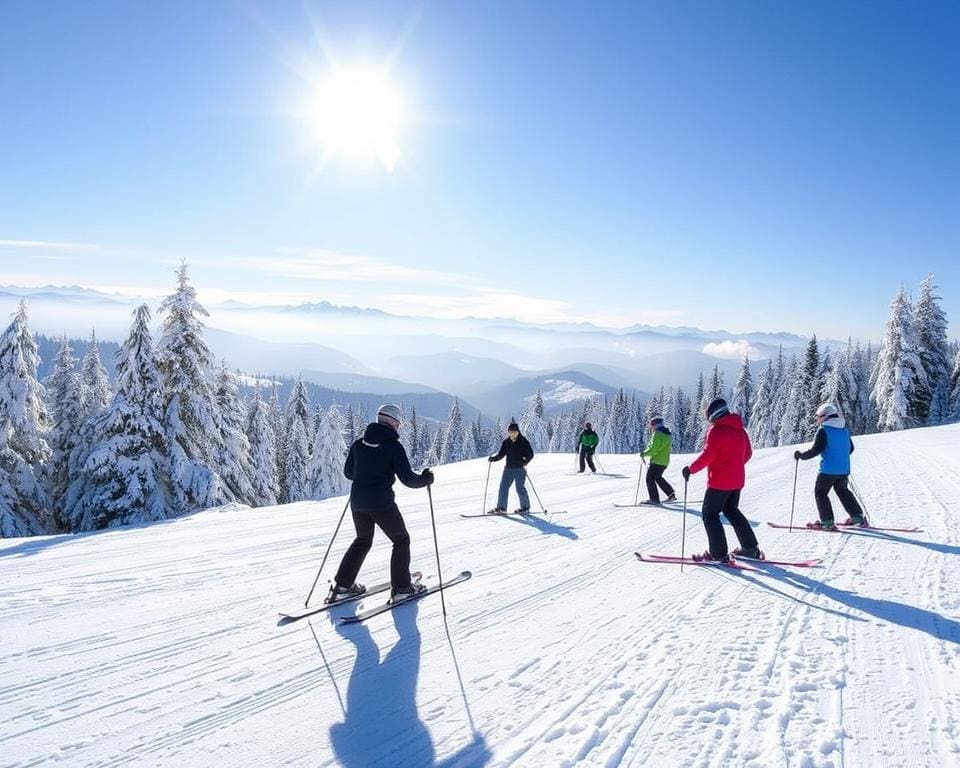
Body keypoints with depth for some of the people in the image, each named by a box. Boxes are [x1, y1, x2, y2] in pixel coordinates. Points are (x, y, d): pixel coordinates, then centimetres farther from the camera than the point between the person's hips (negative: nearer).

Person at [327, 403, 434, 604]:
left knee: (363, 540, 25)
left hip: (358, 501, 6)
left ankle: (342, 585, 23)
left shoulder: (359, 443, 5)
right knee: (401, 540, 13)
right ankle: (401, 587, 13)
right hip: (382, 503, -6)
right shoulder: (393, 446, -11)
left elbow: (348, 472, 14)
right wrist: (426, 479, 5)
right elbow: (408, 478, -13)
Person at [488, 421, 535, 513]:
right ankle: (501, 507, 14)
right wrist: (493, 458, -6)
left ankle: (525, 507, 8)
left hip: (520, 468, -5)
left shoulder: (523, 442, -5)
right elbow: (501, 454, 11)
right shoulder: (506, 442, 9)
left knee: (520, 488, -7)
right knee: (503, 486, 4)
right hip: (509, 468, 5)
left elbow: (530, 454, -7)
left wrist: (525, 461, -23)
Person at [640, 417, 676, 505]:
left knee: (650, 479, -3)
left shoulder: (657, 434, -14)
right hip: (665, 461, 10)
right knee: (658, 477, 24)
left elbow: (653, 449, -21)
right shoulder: (668, 435, 15)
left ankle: (654, 499, -8)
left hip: (656, 461, -10)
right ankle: (671, 494, 24)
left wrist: (644, 453, -7)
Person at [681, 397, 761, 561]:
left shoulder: (716, 430, -15)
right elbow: (748, 453, 16)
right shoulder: (739, 429, 9)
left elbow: (707, 455, -22)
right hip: (737, 480, 8)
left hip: (719, 482, -8)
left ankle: (719, 554, 0)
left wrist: (691, 469, -13)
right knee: (732, 511, 23)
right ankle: (751, 548, 25)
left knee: (709, 514, 2)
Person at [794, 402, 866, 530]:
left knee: (820, 493, 6)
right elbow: (850, 448, 19)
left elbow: (815, 450, -19)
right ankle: (858, 516, 26)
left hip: (828, 470, -7)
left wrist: (800, 455, -5)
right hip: (844, 469, 7)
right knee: (842, 490, 26)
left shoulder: (823, 431, -14)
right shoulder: (844, 429, 9)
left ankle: (827, 522, 2)